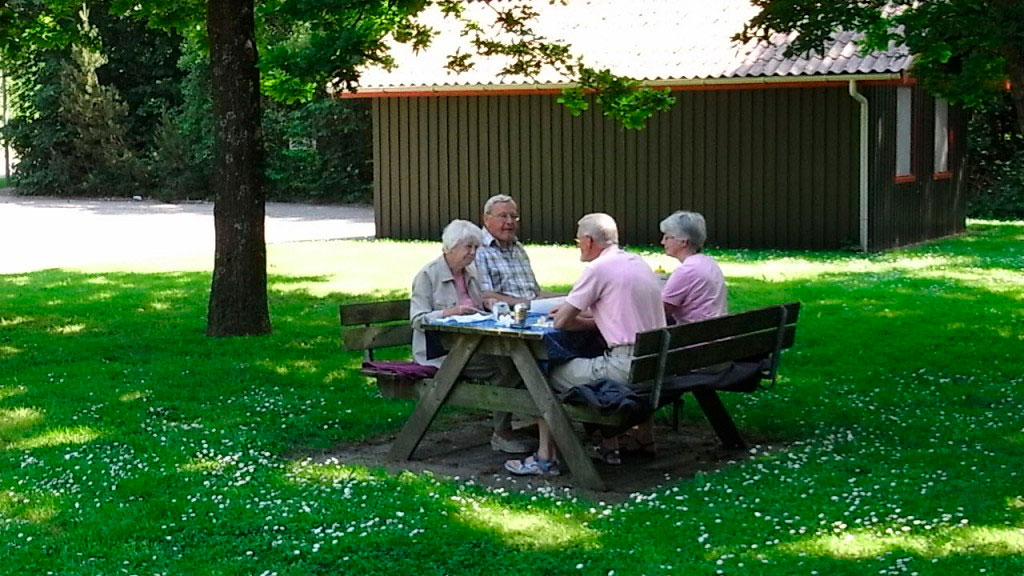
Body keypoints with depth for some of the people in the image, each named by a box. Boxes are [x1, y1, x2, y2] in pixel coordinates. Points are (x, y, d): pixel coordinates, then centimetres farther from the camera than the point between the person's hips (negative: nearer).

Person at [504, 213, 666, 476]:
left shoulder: (599, 268, -10)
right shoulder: (638, 263, 15)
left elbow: (560, 322, -7)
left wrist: (569, 315, 15)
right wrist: (580, 316, 19)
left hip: (626, 366, -8)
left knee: (547, 375, 7)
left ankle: (546, 458, 10)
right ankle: (610, 447, 31)